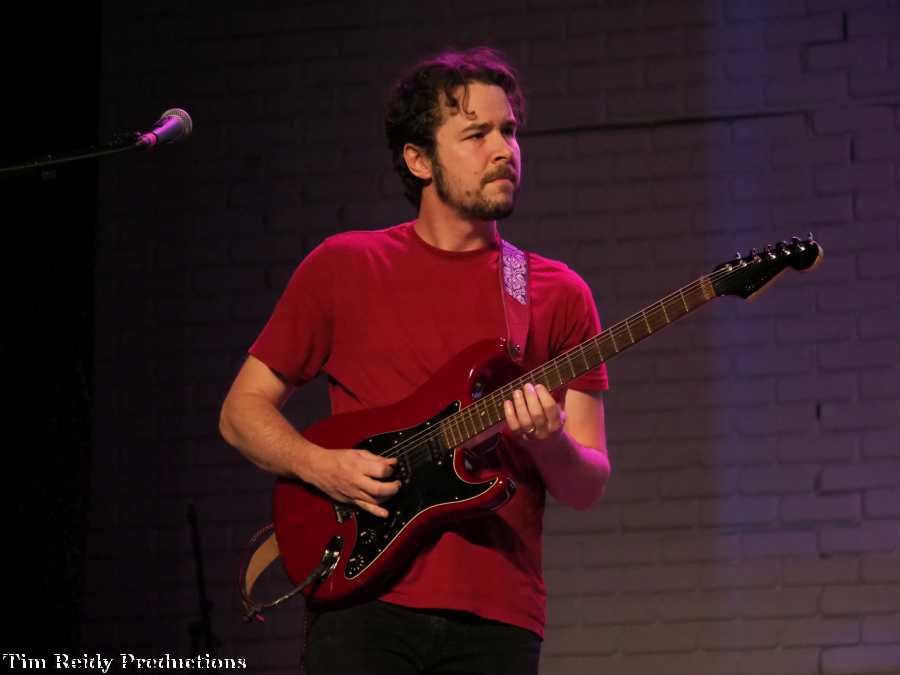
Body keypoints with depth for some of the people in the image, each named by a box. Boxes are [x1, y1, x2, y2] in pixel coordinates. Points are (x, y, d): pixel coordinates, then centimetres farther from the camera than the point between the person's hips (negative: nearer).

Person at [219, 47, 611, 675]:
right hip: (366, 605, -1)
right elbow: (243, 408, 11)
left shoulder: (559, 295, 9)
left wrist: (548, 441, -13)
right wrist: (322, 465, -7)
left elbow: (589, 487, 8)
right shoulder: (343, 268, 7)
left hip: (498, 620, 1)